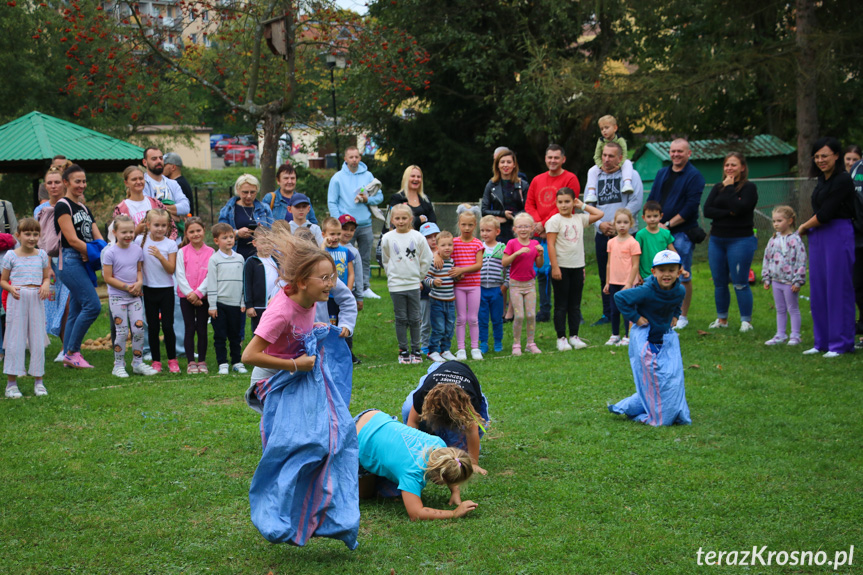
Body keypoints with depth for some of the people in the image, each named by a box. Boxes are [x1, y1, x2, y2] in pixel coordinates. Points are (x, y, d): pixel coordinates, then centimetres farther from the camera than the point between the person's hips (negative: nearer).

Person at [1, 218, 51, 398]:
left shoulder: (42, 255, 7)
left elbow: (47, 276, 15)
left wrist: (46, 285, -6)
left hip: (36, 300, 2)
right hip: (17, 300, -2)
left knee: (37, 339, 5)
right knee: (15, 340, -1)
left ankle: (39, 381, 15)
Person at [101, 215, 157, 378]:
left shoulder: (137, 249, 3)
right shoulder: (110, 252, -11)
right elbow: (108, 278, -11)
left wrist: (139, 283, -8)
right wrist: (127, 287, -15)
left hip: (135, 296, 4)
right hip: (117, 296, -4)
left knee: (139, 329, -1)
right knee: (121, 332, -2)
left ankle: (138, 363, 13)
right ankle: (119, 366, 9)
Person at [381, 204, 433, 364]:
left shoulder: (417, 237, -1)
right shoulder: (387, 238, -1)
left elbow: (426, 259, 7)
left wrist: (418, 275, 6)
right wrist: (392, 275, 9)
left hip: (414, 284, 0)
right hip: (396, 284, 0)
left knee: (415, 319, 5)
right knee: (401, 318, 4)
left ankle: (416, 350, 14)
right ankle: (403, 351, 12)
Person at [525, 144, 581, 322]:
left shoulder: (570, 179, -4)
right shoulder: (537, 180, 15)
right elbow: (529, 204, 13)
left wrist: (545, 224, -13)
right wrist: (537, 222, -6)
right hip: (540, 235, 6)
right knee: (542, 273, 9)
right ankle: (544, 312, 16)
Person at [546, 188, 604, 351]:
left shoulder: (580, 219, 9)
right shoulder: (554, 220, -5)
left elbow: (600, 214, 15)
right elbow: (551, 245, -10)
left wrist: (583, 206, 11)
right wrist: (555, 267, -16)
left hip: (577, 266, 5)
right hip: (561, 267, -5)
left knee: (575, 304, 9)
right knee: (561, 305, 2)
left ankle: (574, 336, 15)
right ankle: (561, 338, 6)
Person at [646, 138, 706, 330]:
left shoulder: (694, 176, -5)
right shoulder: (662, 173, 15)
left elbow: (691, 207, -12)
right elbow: (651, 199, 15)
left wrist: (668, 224, -13)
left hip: (682, 233, -6)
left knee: (682, 276, -2)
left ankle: (682, 316, 7)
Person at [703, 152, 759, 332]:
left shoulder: (749, 187, -3)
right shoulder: (718, 188, 13)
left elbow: (739, 207, -20)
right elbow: (707, 210, -1)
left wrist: (728, 188, -10)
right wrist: (729, 213, -14)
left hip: (740, 241, -6)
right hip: (717, 240, 6)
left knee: (740, 284, -6)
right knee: (719, 283, 9)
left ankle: (746, 321, 2)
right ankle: (722, 319, 20)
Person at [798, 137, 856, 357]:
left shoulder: (843, 180, -13)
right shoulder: (822, 180, 14)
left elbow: (825, 214, -16)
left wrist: (804, 226, -3)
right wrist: (807, 228, 4)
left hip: (838, 236, -9)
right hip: (818, 238, 9)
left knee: (838, 289, -4)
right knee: (818, 290, 10)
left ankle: (840, 344, 3)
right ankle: (822, 342, 18)